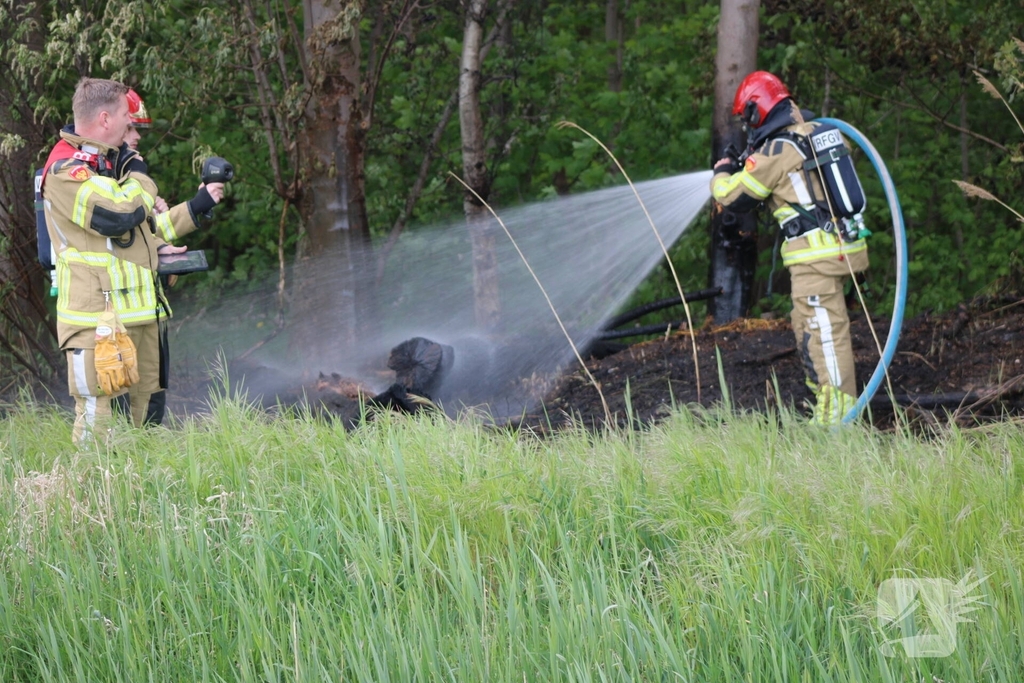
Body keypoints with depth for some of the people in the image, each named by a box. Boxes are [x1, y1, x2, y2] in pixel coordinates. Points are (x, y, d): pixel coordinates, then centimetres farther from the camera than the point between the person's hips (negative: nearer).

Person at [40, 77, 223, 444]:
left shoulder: (108, 163, 19)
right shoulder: (66, 170, -13)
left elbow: (136, 227, 27)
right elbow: (119, 215, -24)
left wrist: (197, 206, 19)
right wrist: (139, 174, -5)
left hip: (137, 313, 10)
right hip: (98, 318, -10)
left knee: (142, 412, 12)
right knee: (97, 418, -13)